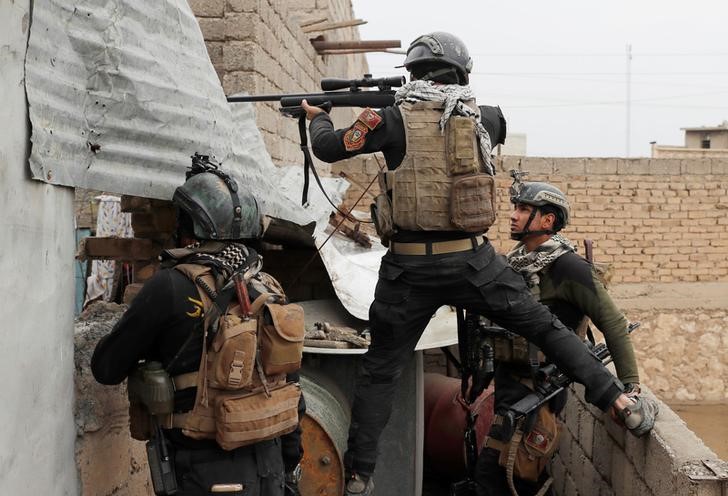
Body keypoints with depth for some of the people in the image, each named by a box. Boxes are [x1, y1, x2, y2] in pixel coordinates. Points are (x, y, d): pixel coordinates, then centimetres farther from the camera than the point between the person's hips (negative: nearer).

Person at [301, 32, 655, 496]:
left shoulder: (396, 118, -4)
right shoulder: (480, 118, 4)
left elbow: (328, 148, 5)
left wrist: (318, 116, 26)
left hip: (410, 267, -1)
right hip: (471, 260, 1)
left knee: (381, 369, 10)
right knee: (544, 325, 16)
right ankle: (610, 392, 14)